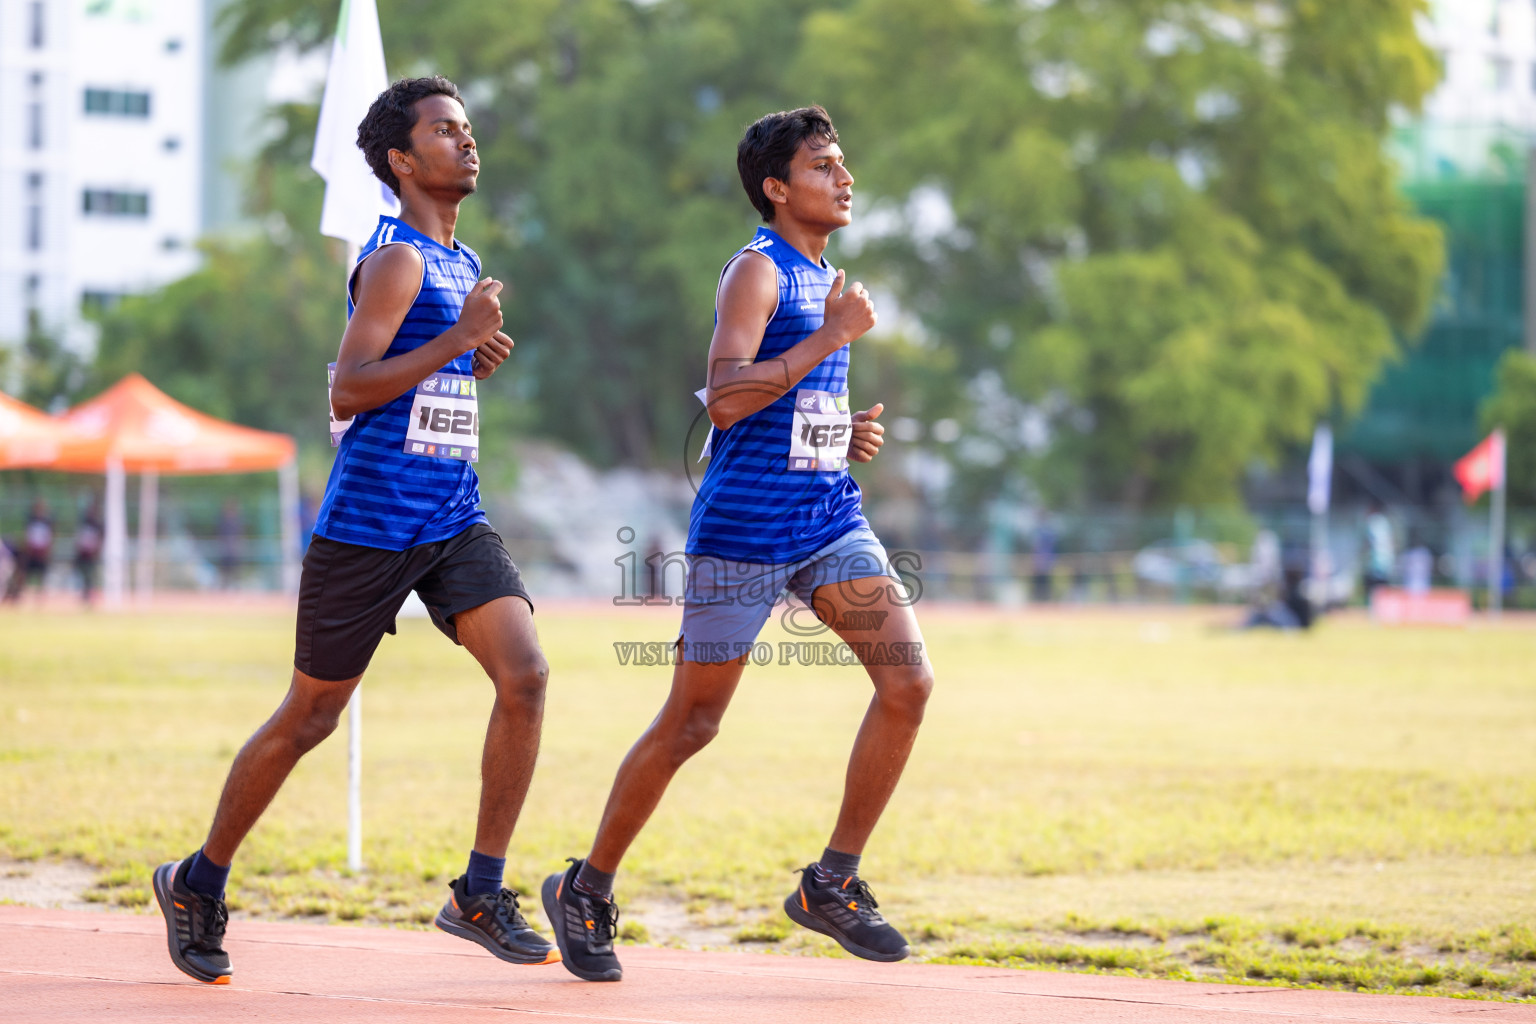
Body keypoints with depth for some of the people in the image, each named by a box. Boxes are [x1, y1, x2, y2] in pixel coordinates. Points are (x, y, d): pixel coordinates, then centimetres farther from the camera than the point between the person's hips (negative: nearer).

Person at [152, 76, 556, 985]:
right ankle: (198, 884, 21)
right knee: (311, 716, 3)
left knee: (525, 674, -13)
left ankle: (481, 893, -6)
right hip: (368, 525, -7)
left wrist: (479, 360, 11)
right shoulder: (396, 259, -11)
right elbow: (347, 391, -20)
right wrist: (455, 339, -25)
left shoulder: (465, 264, 16)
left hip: (455, 522, 7)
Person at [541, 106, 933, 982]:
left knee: (909, 682, -9)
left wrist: (851, 436, 10)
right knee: (691, 724, -1)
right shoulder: (758, 271, -10)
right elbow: (726, 400, -23)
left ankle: (833, 883, 2)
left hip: (830, 521, 7)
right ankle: (586, 891, 17)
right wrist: (830, 337, -22)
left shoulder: (826, 281, 17)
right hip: (744, 528, -7)